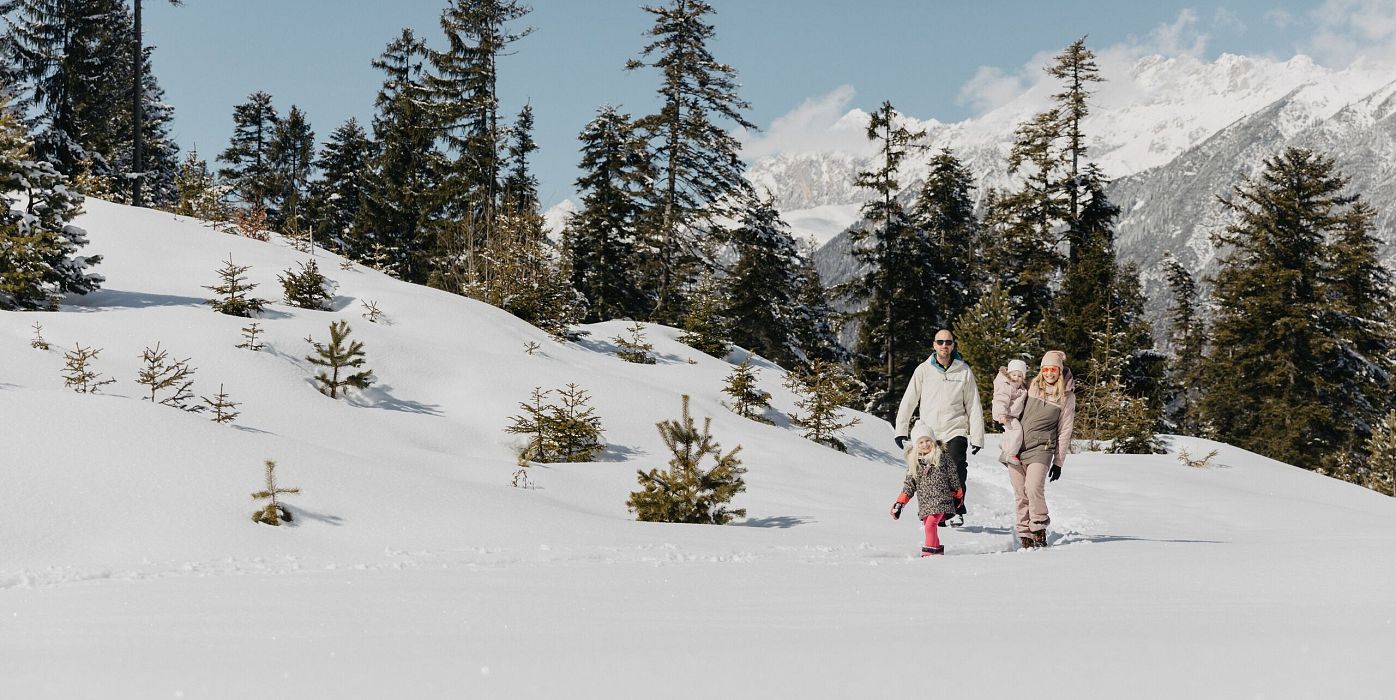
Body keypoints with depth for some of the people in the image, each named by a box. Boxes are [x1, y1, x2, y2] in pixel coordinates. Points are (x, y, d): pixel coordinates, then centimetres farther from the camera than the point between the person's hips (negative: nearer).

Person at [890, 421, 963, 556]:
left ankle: (929, 551, -15)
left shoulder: (942, 456, -2)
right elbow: (909, 484, 10)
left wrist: (958, 494, 16)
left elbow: (953, 476, 8)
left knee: (930, 525, -18)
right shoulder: (913, 462, 7)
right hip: (924, 503, 4)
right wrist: (900, 502, 3)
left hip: (940, 499, -4)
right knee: (928, 526, 4)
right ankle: (937, 549, 19)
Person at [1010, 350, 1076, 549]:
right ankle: (1025, 535, 9)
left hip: (1041, 448, -4)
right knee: (1020, 494, 2)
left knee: (1034, 488, -21)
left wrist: (1059, 462, 1)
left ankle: (1039, 530, -5)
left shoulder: (1067, 395, 1)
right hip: (1017, 447, 4)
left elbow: (1065, 430, 3)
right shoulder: (1033, 386, 10)